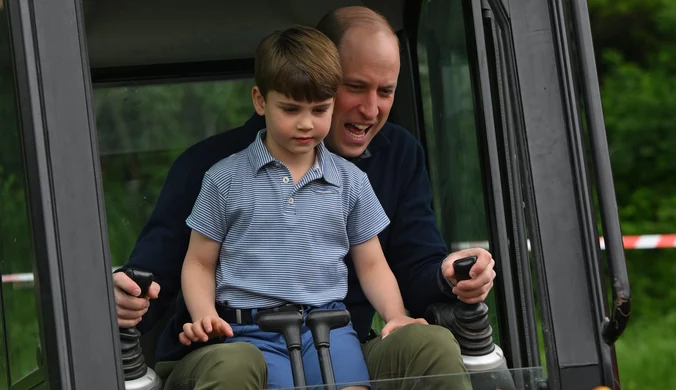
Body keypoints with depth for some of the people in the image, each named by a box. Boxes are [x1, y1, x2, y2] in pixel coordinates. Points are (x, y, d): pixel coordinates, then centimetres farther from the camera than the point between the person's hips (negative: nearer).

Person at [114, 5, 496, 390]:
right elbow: (153, 275, -9)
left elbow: (416, 273, 3)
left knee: (431, 344, -25)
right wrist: (126, 304, -33)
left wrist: (448, 277, -22)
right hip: (216, 356, -3)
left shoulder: (401, 156, 7)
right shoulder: (215, 165, -7)